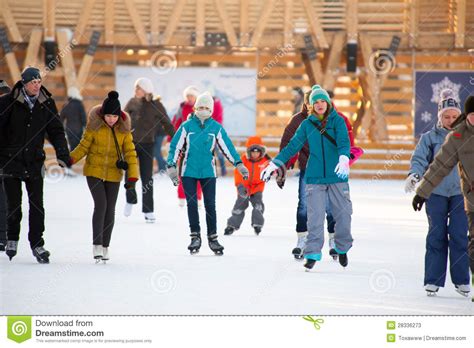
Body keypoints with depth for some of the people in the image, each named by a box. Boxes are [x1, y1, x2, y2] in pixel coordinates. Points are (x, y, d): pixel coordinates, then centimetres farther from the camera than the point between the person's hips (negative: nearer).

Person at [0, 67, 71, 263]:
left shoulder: (47, 104, 2)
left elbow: (56, 130, 7)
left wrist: (62, 154, -5)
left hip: (35, 162, 2)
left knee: (37, 204, -2)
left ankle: (37, 243, 5)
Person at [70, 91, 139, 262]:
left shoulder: (124, 128, -4)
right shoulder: (94, 125, -9)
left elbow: (130, 152, -1)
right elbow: (84, 146, -3)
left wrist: (132, 176, -9)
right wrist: (70, 158, -19)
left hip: (113, 174, 2)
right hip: (94, 171, -2)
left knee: (110, 209, 5)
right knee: (100, 205, -15)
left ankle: (105, 247, 17)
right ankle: (96, 245, -13)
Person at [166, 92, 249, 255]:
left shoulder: (216, 128, 1)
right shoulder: (187, 126, -2)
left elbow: (227, 147, 5)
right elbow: (175, 146, 0)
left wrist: (239, 164, -1)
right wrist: (172, 166, -8)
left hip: (208, 172, 0)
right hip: (189, 171, 0)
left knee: (210, 205, -1)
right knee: (192, 204, 1)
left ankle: (213, 238, 5)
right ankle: (195, 236, 9)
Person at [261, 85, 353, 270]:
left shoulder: (337, 121, 1)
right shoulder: (307, 124, 8)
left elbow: (344, 142, -14)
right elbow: (292, 147, 11)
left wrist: (343, 159, -34)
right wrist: (273, 165, 6)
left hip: (337, 176, -1)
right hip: (315, 177, 1)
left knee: (343, 213, 4)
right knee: (315, 216, -6)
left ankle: (342, 249, 26)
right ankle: (312, 254, -3)